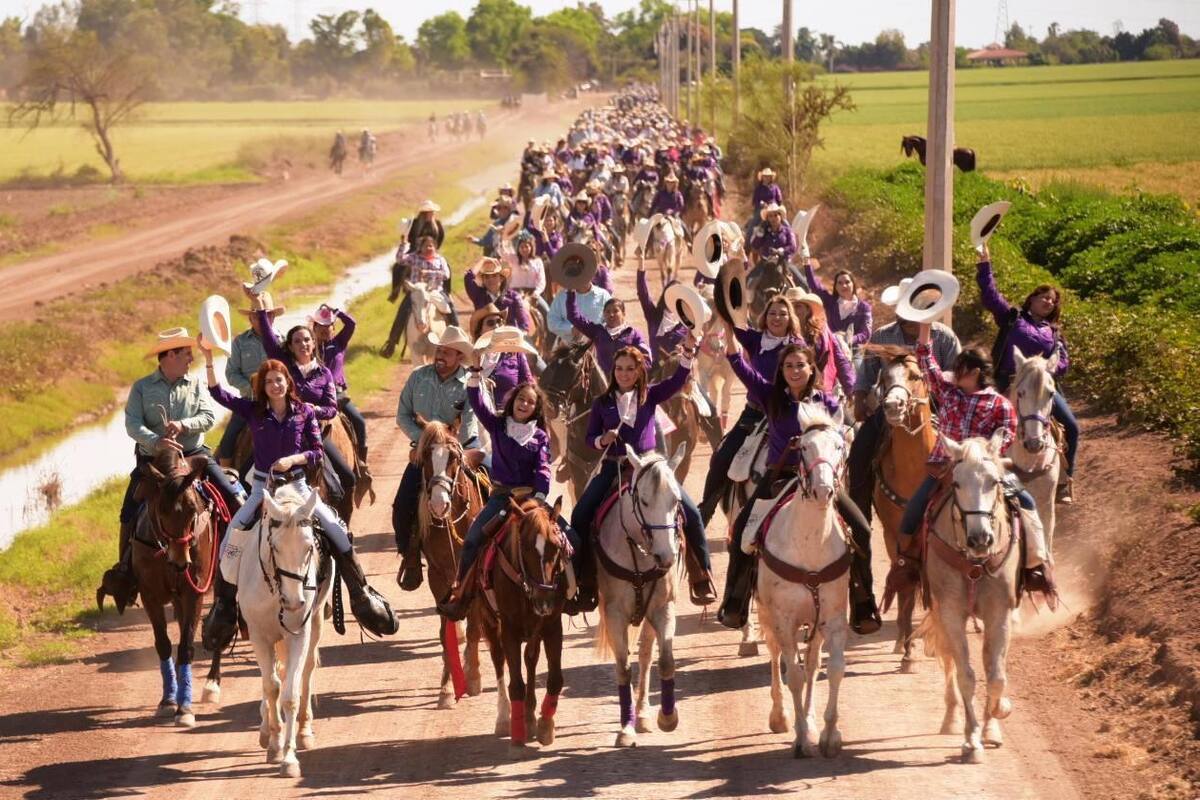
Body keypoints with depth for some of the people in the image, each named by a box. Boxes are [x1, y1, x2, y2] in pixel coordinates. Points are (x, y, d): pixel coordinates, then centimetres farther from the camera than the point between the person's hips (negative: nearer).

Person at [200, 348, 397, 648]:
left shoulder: (305, 412, 3)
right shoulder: (253, 411, 2)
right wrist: (208, 357, -19)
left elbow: (317, 453, 1)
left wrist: (293, 459, -18)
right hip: (262, 487, 0)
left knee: (337, 530, -14)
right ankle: (223, 605, -7)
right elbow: (218, 392, -8)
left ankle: (362, 595, -2)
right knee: (232, 534, -19)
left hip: (297, 485, 0)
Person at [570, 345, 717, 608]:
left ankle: (703, 578, -3)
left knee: (691, 514, -15)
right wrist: (602, 440, -14)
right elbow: (590, 437, 9)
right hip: (613, 468, 1)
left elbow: (677, 380, -9)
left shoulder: (650, 396, 5)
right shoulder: (603, 403, 7)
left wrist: (688, 352, -24)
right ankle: (584, 581, -6)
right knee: (580, 516, -17)